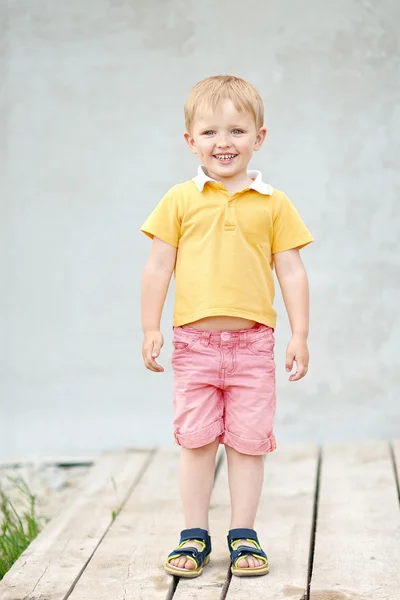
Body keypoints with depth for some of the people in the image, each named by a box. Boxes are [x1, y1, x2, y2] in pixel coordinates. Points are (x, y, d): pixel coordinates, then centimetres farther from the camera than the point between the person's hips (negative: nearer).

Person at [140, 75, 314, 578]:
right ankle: (194, 535, 17)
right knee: (196, 440, 5)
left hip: (252, 342, 0)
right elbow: (158, 266, 4)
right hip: (194, 341, 0)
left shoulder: (273, 204, 2)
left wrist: (300, 335, 1)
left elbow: (291, 271, 4)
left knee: (248, 441, 5)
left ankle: (244, 535, 18)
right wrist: (151, 328, 1)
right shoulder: (180, 201, 2)